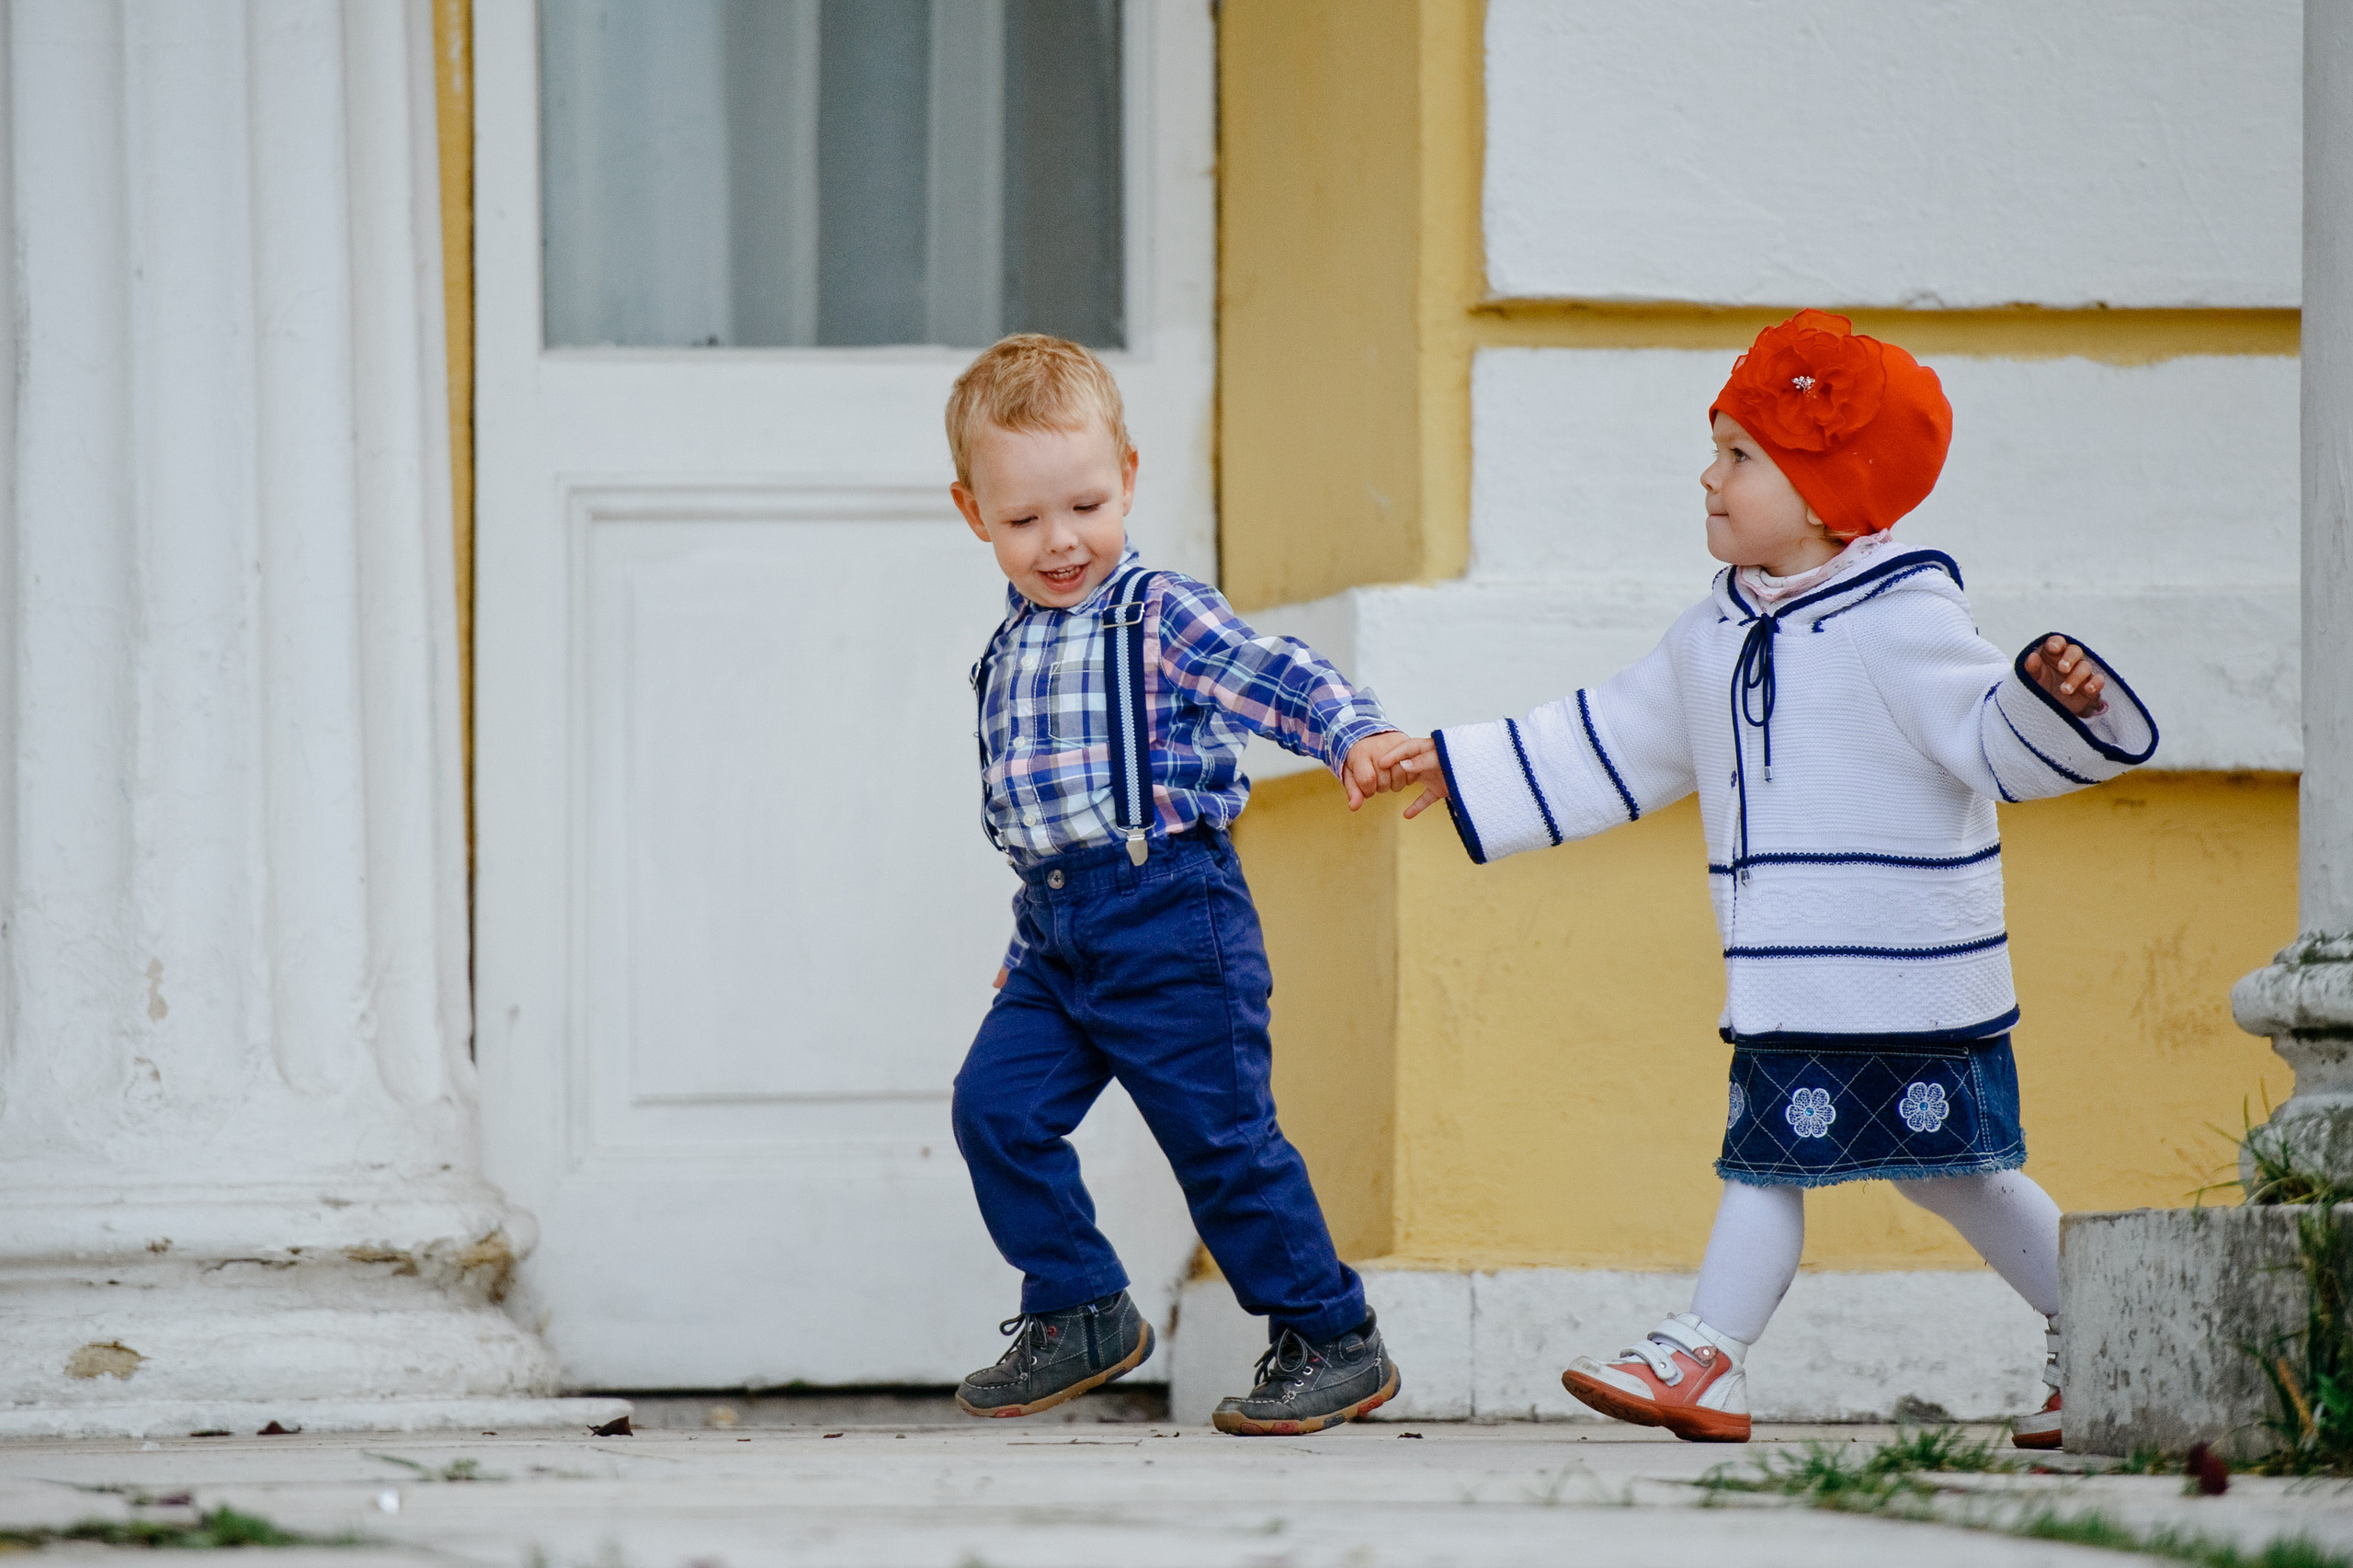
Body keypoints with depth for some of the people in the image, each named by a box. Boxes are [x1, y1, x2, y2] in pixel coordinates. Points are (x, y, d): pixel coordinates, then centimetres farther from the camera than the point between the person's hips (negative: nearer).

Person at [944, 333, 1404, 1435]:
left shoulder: (1162, 618, -7)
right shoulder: (1010, 654, 14)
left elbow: (1282, 680, -19)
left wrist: (1355, 735, -40)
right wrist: (1026, 948, 25)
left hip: (1167, 908, -7)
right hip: (1056, 926, 7)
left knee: (1221, 1132, -4)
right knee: (996, 1104, -4)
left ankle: (1333, 1341, 7)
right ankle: (1080, 1313, 12)